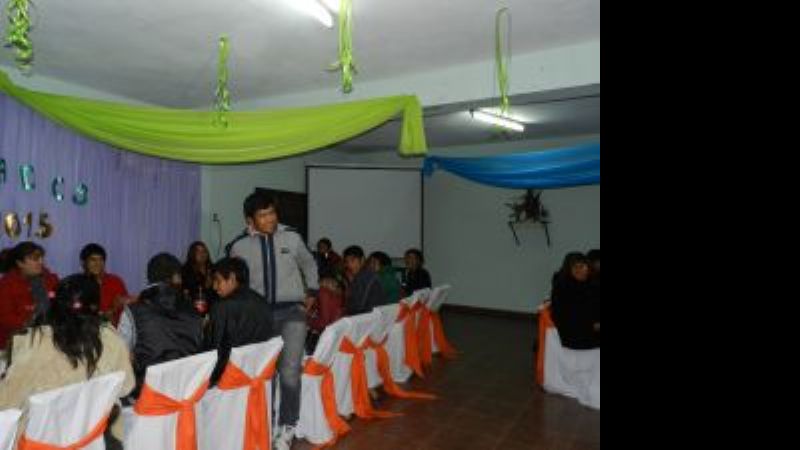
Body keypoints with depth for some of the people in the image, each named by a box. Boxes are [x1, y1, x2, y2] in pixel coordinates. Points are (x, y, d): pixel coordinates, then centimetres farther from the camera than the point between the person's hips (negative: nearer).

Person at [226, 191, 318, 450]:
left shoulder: (292, 237, 0)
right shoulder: (239, 246, -1)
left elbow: (309, 265, 17)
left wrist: (312, 292, 14)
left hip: (291, 311, -1)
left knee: (289, 371, -12)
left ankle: (287, 428, 8)